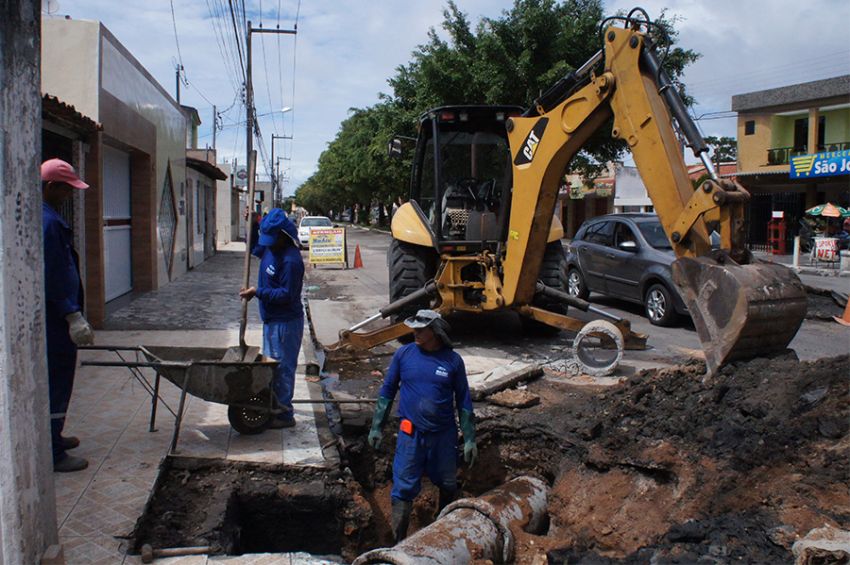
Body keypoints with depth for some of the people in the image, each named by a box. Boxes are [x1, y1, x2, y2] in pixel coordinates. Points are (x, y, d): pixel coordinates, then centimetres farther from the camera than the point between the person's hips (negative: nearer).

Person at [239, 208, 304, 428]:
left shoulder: (291, 260, -23)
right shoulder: (271, 248, 6)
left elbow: (286, 294, -25)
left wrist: (257, 292, -22)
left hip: (285, 322, -10)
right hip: (272, 319, 10)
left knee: (282, 367, -3)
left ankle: (284, 415, 7)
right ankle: (273, 408, 33)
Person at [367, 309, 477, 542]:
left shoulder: (452, 360, -6)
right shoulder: (404, 354, -4)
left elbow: (463, 401, 1)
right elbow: (387, 391, 5)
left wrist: (469, 439, 1)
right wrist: (376, 426, 5)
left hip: (444, 435, 1)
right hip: (411, 434, -1)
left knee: (448, 486, 16)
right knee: (403, 488, 0)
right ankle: (399, 542, 13)